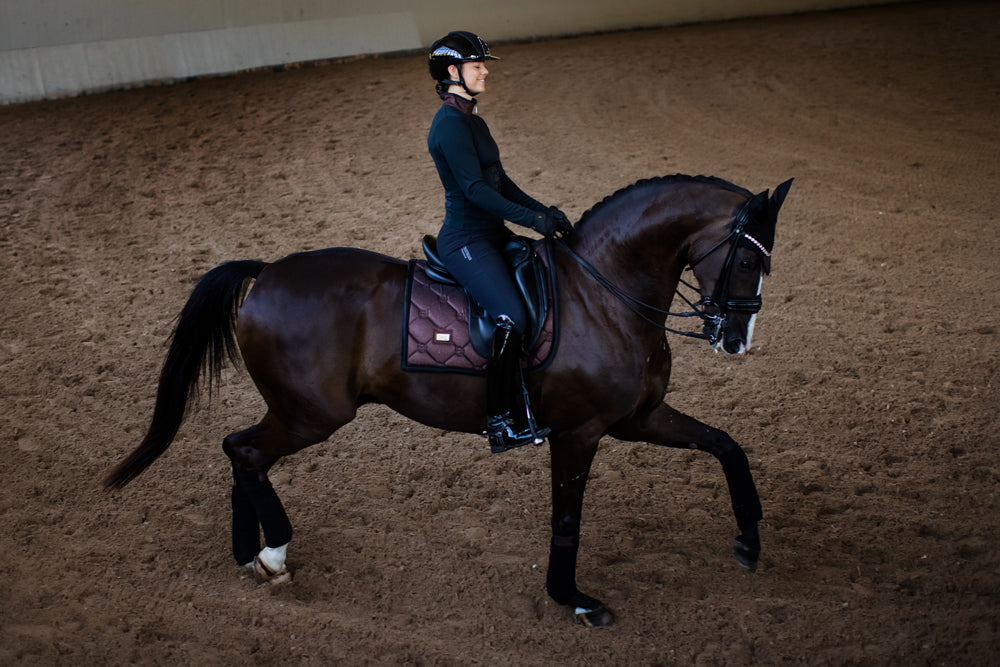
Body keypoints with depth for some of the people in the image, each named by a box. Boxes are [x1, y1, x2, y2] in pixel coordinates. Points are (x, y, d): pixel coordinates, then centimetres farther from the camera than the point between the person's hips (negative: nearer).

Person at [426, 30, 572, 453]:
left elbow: (500, 181, 17)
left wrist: (543, 211, 5)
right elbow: (474, 188, -23)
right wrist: (530, 218, -27)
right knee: (512, 317, -25)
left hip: (490, 235, 11)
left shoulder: (472, 121, 17)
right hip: (465, 241, -10)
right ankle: (500, 423, -16)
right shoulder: (450, 124, -14)